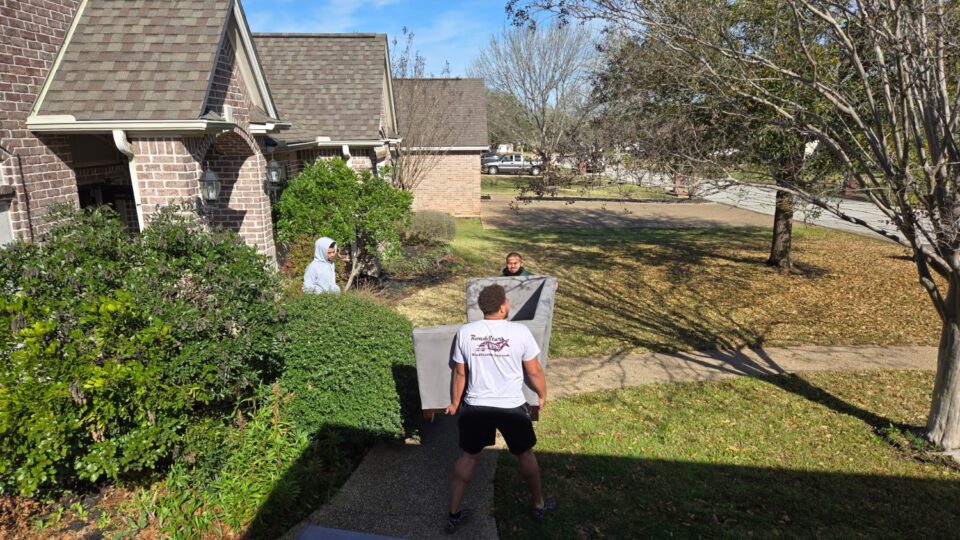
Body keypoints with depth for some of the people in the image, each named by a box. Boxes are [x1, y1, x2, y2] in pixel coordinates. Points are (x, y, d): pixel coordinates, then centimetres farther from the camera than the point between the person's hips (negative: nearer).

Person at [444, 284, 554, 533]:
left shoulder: (465, 332, -8)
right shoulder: (520, 332, -15)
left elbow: (460, 373, 1)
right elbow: (535, 372, -5)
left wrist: (455, 403, 17)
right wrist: (543, 396, 14)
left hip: (475, 406, 2)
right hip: (512, 407, -2)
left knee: (468, 456, 18)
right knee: (525, 454, 21)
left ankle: (454, 514, 25)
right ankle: (539, 504, 40)